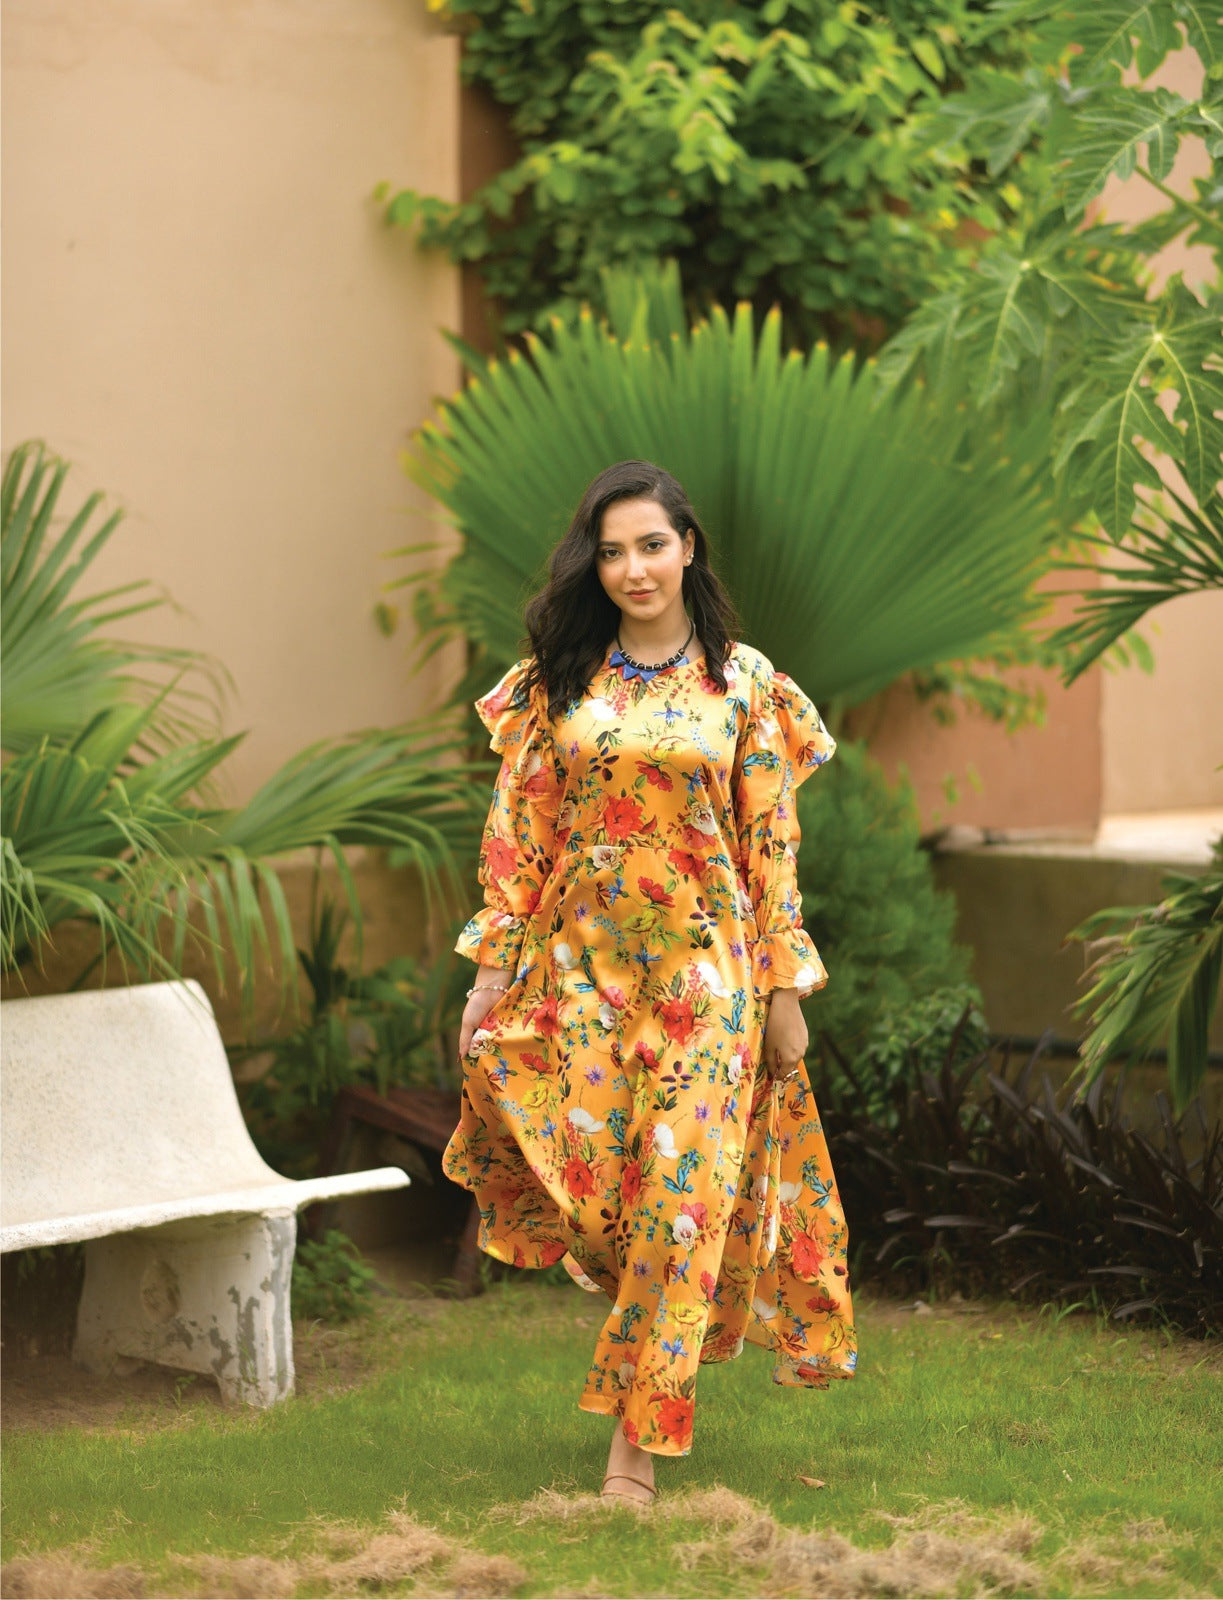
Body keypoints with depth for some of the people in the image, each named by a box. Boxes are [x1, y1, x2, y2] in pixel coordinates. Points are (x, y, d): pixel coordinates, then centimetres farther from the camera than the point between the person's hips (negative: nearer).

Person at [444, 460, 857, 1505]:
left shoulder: (743, 681, 2)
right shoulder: (560, 677, 6)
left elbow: (771, 841, 2)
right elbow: (518, 829, 6)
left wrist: (785, 988, 0)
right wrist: (492, 968, 0)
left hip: (703, 961, -2)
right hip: (581, 958, 2)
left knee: (681, 1187, -5)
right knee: (588, 1173, -4)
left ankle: (638, 1440, 2)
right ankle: (668, 1341, 26)